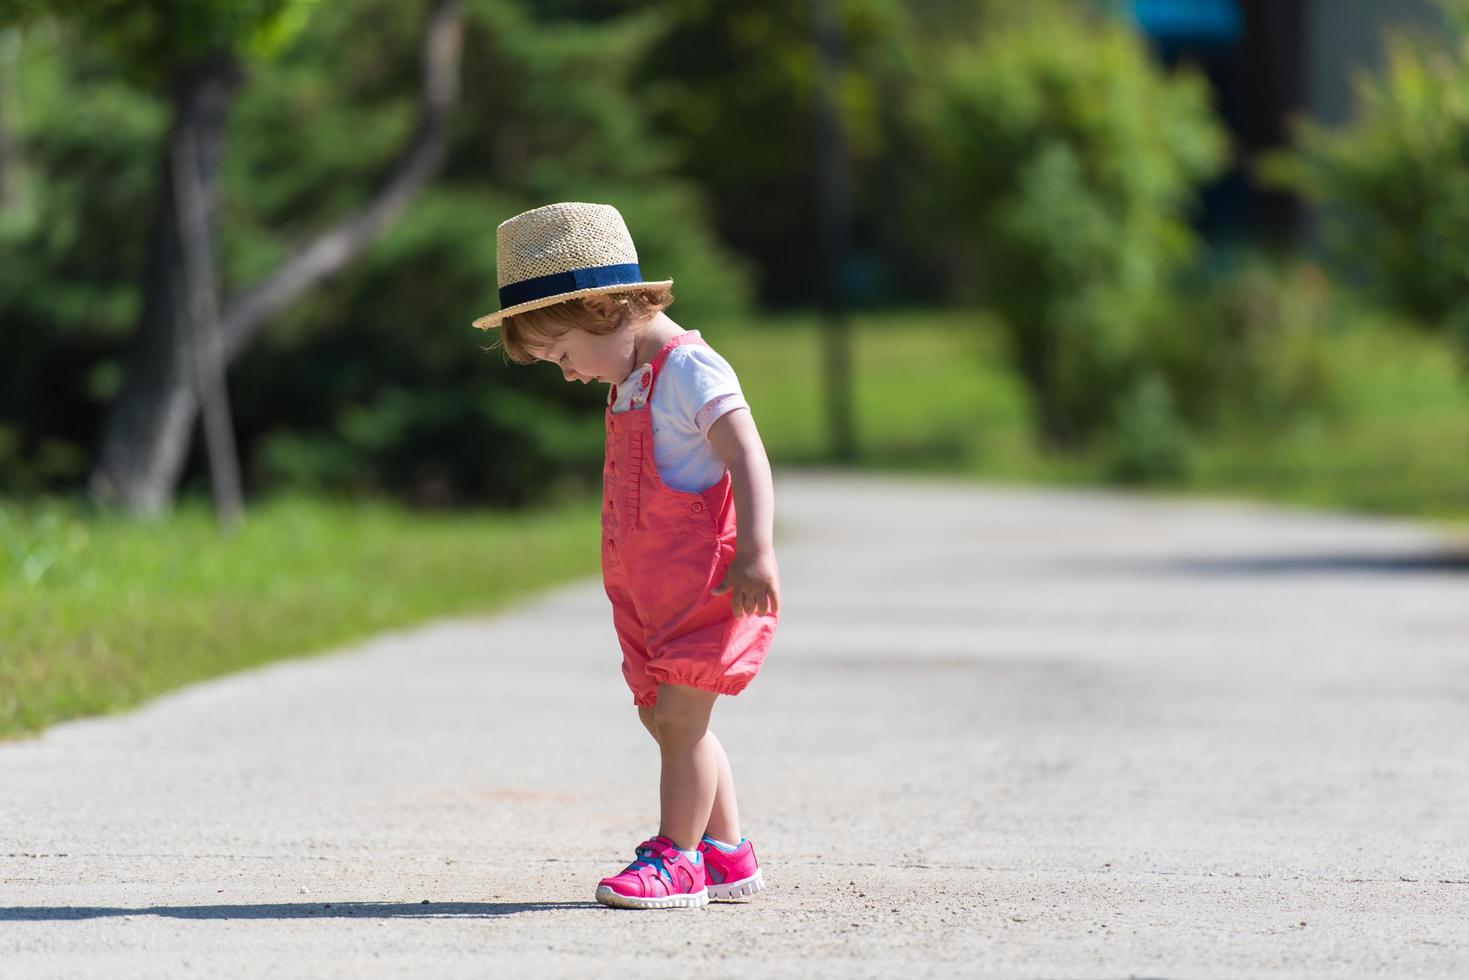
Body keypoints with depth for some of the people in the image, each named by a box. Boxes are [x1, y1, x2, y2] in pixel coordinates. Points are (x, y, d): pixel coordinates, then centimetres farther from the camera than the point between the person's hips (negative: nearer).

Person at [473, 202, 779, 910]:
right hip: (650, 593, 10)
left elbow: (747, 460, -24)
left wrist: (755, 553, -32)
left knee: (678, 717, -11)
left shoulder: (690, 370, -15)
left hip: (709, 584, -10)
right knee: (666, 719, 11)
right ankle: (727, 852, 19)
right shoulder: (631, 383, 15)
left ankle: (677, 857, -5)